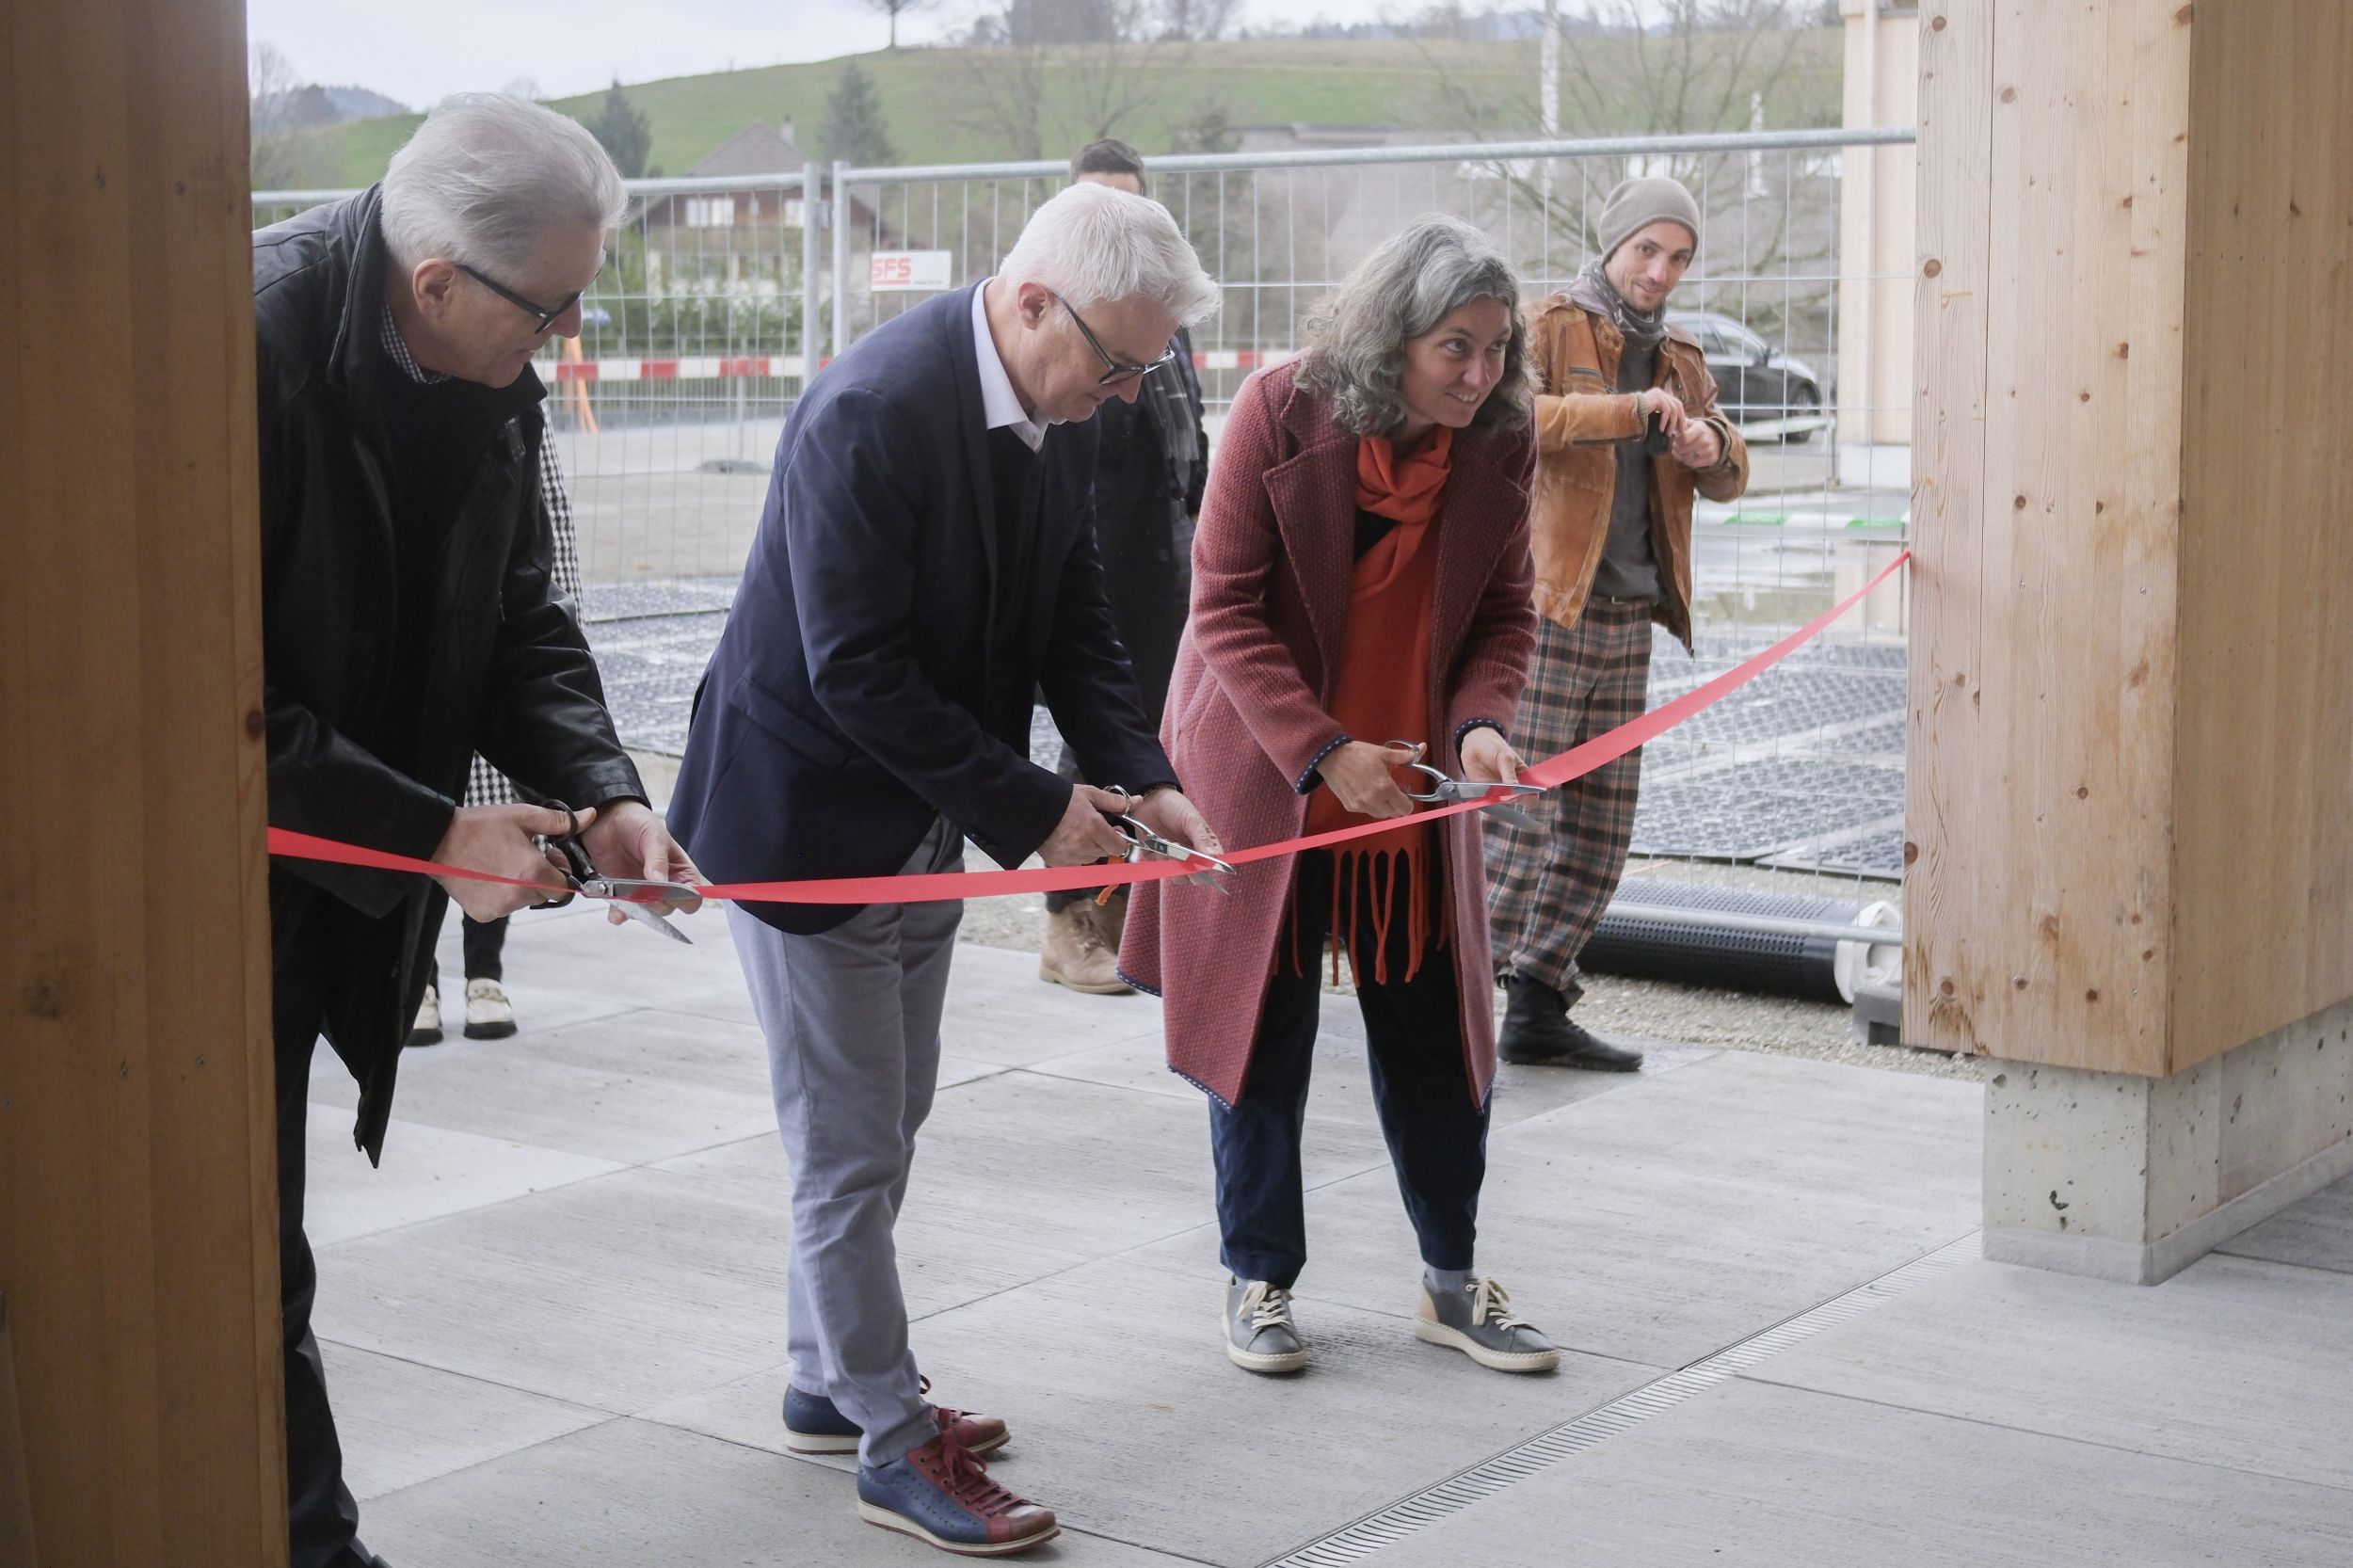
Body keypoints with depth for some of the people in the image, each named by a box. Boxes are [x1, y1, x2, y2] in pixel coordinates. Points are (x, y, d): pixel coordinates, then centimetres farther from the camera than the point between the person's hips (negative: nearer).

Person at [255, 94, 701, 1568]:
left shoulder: (490, 378, -1)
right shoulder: (253, 342, -25)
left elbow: (517, 620, 7)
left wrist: (601, 787, -10)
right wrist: (432, 833, -24)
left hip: (337, 884, 7)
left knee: (253, 1242, 15)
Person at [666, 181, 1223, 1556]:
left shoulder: (1063, 411, -3)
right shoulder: (872, 414, -29)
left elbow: (1076, 616, 5)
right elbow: (856, 673, -28)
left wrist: (1144, 774, -11)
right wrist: (1031, 811, -24)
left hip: (925, 818, 9)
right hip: (811, 814, -8)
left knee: (886, 1128, 19)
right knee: (851, 1152, 2)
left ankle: (834, 1382, 35)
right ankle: (895, 1441, 14)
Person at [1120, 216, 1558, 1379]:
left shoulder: (1498, 443, -6)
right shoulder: (1280, 412, -17)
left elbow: (1504, 611, 3)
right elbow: (1226, 609, -16)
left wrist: (1481, 719, -17)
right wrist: (1324, 752, -23)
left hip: (1412, 782, 3)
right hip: (1264, 773, -3)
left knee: (1433, 1029, 8)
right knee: (1264, 1028, 6)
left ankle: (1451, 1280, 23)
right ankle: (1258, 1277, 21)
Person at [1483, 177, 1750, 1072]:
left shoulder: (1679, 361, 19)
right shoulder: (1547, 330, -2)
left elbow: (1729, 481, 16)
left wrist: (1712, 450, -7)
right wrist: (1629, 411, -29)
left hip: (1627, 624, 7)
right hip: (1542, 609, -7)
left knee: (1599, 833, 9)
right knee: (1517, 811, -11)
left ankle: (1538, 1009, 18)